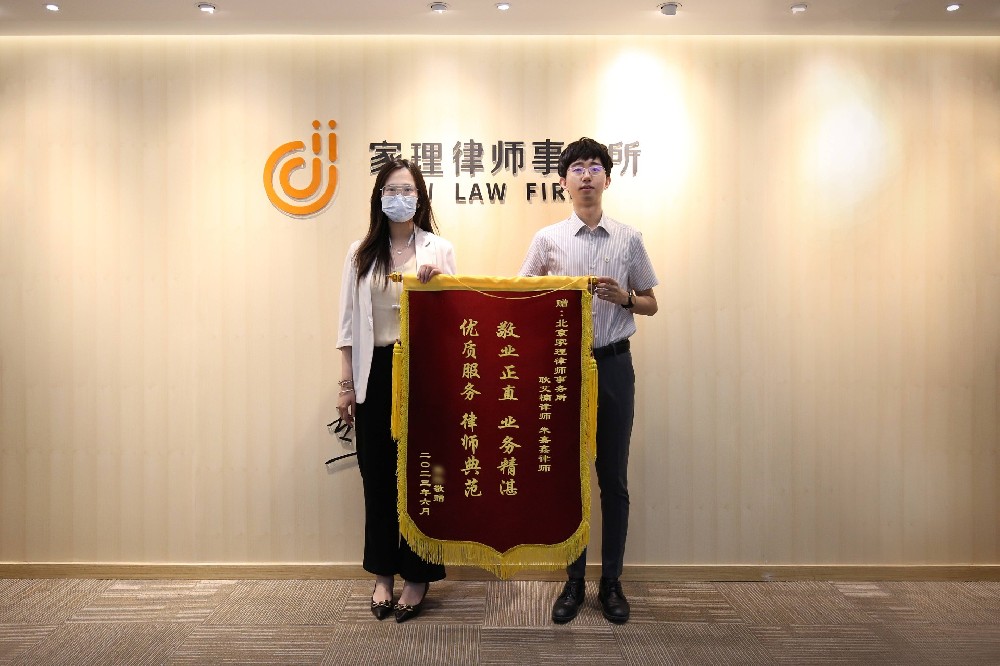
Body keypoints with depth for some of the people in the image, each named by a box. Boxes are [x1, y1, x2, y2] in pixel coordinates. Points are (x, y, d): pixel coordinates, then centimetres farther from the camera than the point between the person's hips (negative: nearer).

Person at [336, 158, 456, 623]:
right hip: (375, 372, 2)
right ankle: (383, 574, 22)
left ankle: (417, 576, 17)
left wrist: (437, 284, -15)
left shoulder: (439, 249, 4)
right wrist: (346, 384, 4)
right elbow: (349, 321, 7)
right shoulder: (361, 253, 8)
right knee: (377, 473, 6)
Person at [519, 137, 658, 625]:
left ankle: (611, 581, 21)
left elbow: (650, 305, 10)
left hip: (614, 365, 0)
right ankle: (574, 580, 21)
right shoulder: (547, 239, 4)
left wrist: (623, 296, -10)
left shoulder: (629, 239, 6)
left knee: (613, 479, 7)